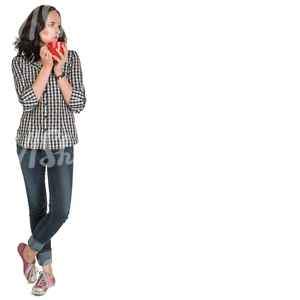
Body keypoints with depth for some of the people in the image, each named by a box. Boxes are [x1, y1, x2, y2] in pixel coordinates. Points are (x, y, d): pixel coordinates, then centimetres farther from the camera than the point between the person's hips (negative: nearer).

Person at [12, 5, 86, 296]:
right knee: (37, 208, 9)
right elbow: (28, 101, -14)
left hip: (61, 143, 0)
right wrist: (46, 67, -17)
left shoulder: (71, 58, -1)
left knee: (60, 210, -7)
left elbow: (78, 103, -7)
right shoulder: (21, 62, -1)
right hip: (30, 142, 1)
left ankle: (30, 249, 21)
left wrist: (59, 72, -17)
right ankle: (47, 270, 24)